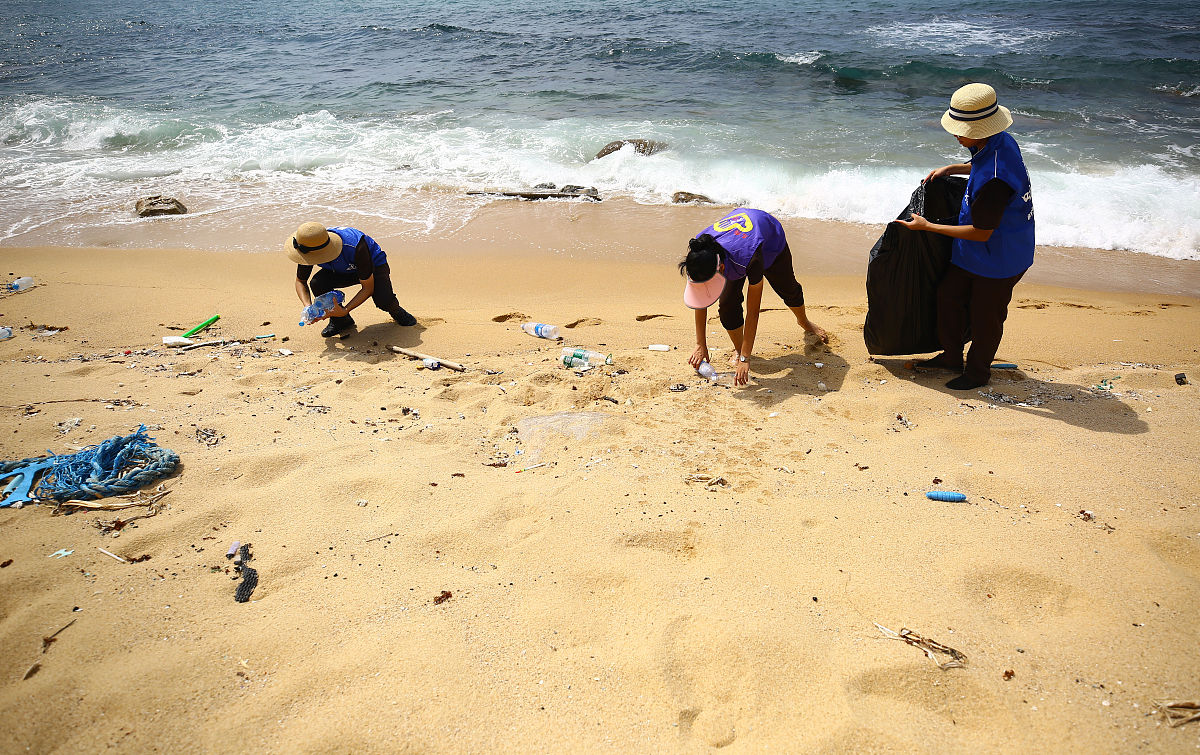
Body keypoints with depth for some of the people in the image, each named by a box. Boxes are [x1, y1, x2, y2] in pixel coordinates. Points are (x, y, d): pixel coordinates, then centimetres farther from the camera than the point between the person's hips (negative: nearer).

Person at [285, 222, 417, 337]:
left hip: (374, 265, -4)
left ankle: (397, 312, 6)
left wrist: (345, 310, -41)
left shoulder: (355, 247, -42)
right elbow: (300, 281, -9)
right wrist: (308, 307, -28)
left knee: (383, 301, -32)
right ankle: (339, 321, -2)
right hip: (340, 271, 4)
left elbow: (368, 288, -31)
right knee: (317, 284, -27)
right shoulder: (309, 249, -27)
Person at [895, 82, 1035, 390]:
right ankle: (951, 356, 41)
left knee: (984, 316, 11)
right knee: (949, 295, 21)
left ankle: (978, 371, 34)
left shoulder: (993, 180, -37)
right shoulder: (1001, 142, -6)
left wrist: (928, 226, -22)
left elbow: (980, 233, -29)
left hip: (998, 260, -10)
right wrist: (950, 169, 8)